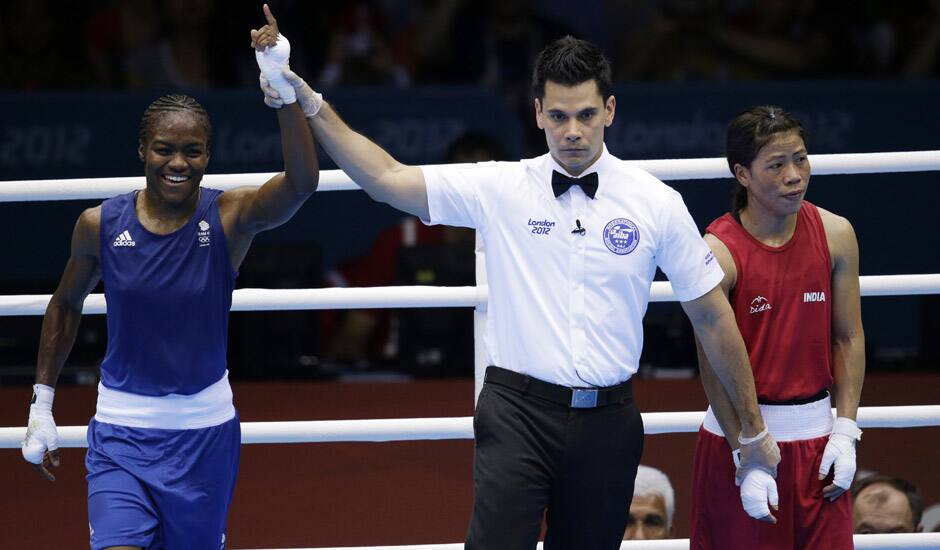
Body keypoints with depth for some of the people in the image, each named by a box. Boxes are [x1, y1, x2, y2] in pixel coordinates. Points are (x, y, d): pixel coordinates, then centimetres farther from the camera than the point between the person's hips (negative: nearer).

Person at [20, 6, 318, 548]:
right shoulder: (101, 226, -6)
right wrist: (43, 401, 9)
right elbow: (66, 306, 11)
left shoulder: (230, 217, -11)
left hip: (206, 432, 0)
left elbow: (302, 183, -31)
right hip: (122, 432, 0)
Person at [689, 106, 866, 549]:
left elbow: (848, 338, 7)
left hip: (815, 435, 4)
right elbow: (714, 365, -13)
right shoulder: (719, 251, -12)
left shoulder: (835, 235, 1)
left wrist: (845, 432, -1)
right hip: (741, 431, -4)